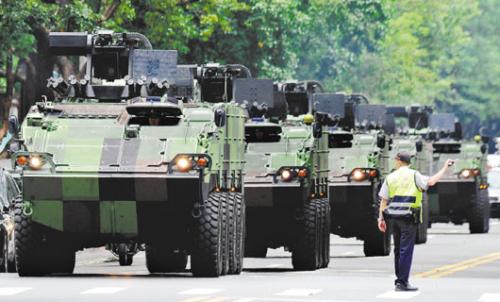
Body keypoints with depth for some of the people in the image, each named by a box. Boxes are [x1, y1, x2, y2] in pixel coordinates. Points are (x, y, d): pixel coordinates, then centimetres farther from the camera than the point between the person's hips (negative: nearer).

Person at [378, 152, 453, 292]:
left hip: (393, 216, 5)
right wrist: (444, 168, -8)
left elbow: (384, 200, 8)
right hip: (408, 217, -5)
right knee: (406, 250, -6)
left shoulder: (390, 177, 10)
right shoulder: (413, 175, -3)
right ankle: (402, 283, -10)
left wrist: (381, 219, 10)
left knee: (398, 249, 17)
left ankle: (400, 279, 23)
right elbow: (430, 182, -18)